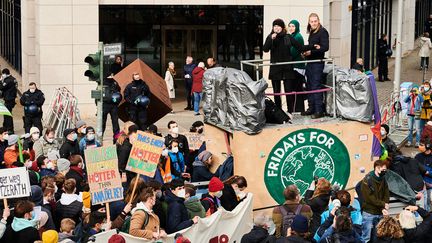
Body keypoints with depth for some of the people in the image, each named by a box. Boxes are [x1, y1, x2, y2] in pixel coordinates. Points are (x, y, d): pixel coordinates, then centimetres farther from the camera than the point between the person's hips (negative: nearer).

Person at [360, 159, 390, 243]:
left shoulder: (383, 181, 9)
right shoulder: (367, 180, -10)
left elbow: (386, 196, 5)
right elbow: (369, 197, -17)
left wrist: (384, 209, -12)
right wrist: (383, 204, -14)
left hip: (380, 214, 6)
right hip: (369, 213, -6)